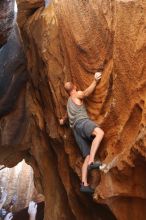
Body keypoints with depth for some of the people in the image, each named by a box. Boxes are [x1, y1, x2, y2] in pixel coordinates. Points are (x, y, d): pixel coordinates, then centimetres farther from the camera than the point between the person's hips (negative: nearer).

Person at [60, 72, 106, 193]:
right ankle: (92, 162, -49)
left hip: (76, 129, 8)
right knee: (100, 132, -34)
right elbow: (86, 93, -14)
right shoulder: (77, 94, 11)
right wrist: (95, 81, -20)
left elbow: (67, 114, 55)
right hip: (82, 122, -8)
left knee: (87, 156, -1)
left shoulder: (69, 101, 34)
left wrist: (63, 120, 74)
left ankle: (84, 184, -12)